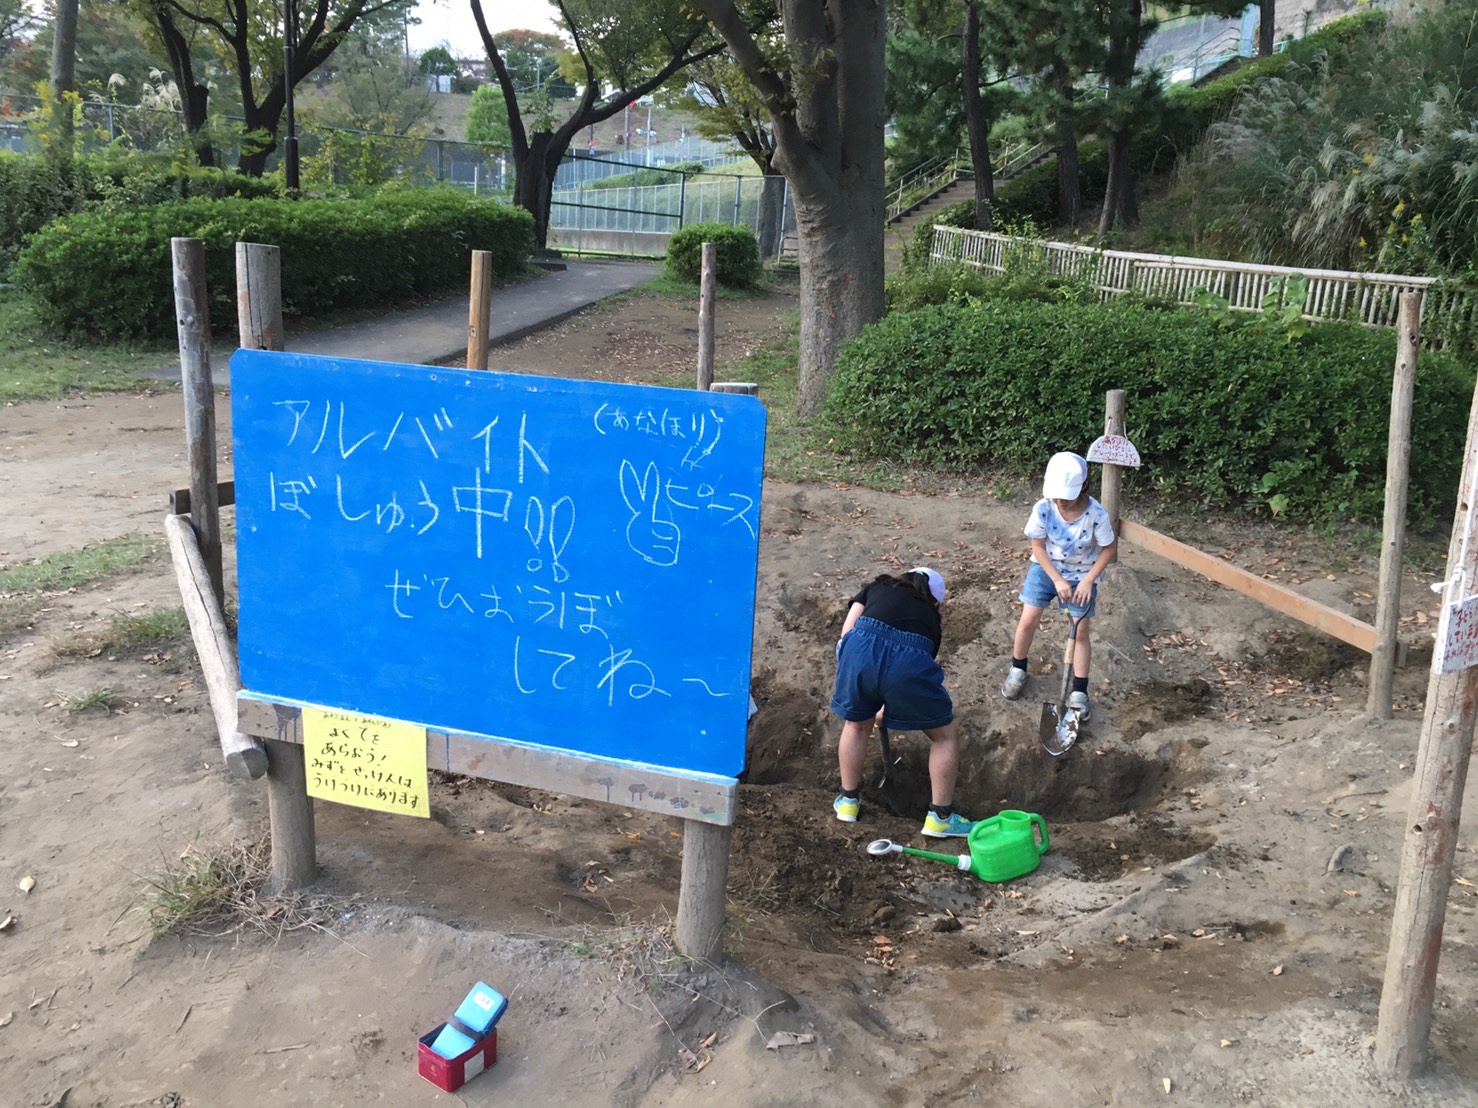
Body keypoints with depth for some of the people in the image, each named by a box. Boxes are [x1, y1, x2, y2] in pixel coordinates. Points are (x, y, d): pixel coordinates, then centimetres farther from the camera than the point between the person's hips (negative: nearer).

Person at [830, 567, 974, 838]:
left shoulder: (876, 589, 32)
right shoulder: (931, 617, 33)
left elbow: (847, 633, 18)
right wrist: (885, 709, 54)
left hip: (860, 647, 1)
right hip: (909, 660, -1)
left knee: (856, 724, 30)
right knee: (945, 736, 23)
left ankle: (848, 800, 41)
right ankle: (940, 817, 26)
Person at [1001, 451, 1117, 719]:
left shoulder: (1096, 514, -27)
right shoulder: (1043, 509, -24)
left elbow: (1108, 549, -13)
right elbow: (1038, 547, -12)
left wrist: (1088, 580, -21)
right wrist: (1058, 580, -17)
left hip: (1081, 575, -1)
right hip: (1046, 569, 1)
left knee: (1081, 630, 1)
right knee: (1028, 620, 0)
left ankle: (1079, 691, 12)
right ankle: (1018, 670, 26)